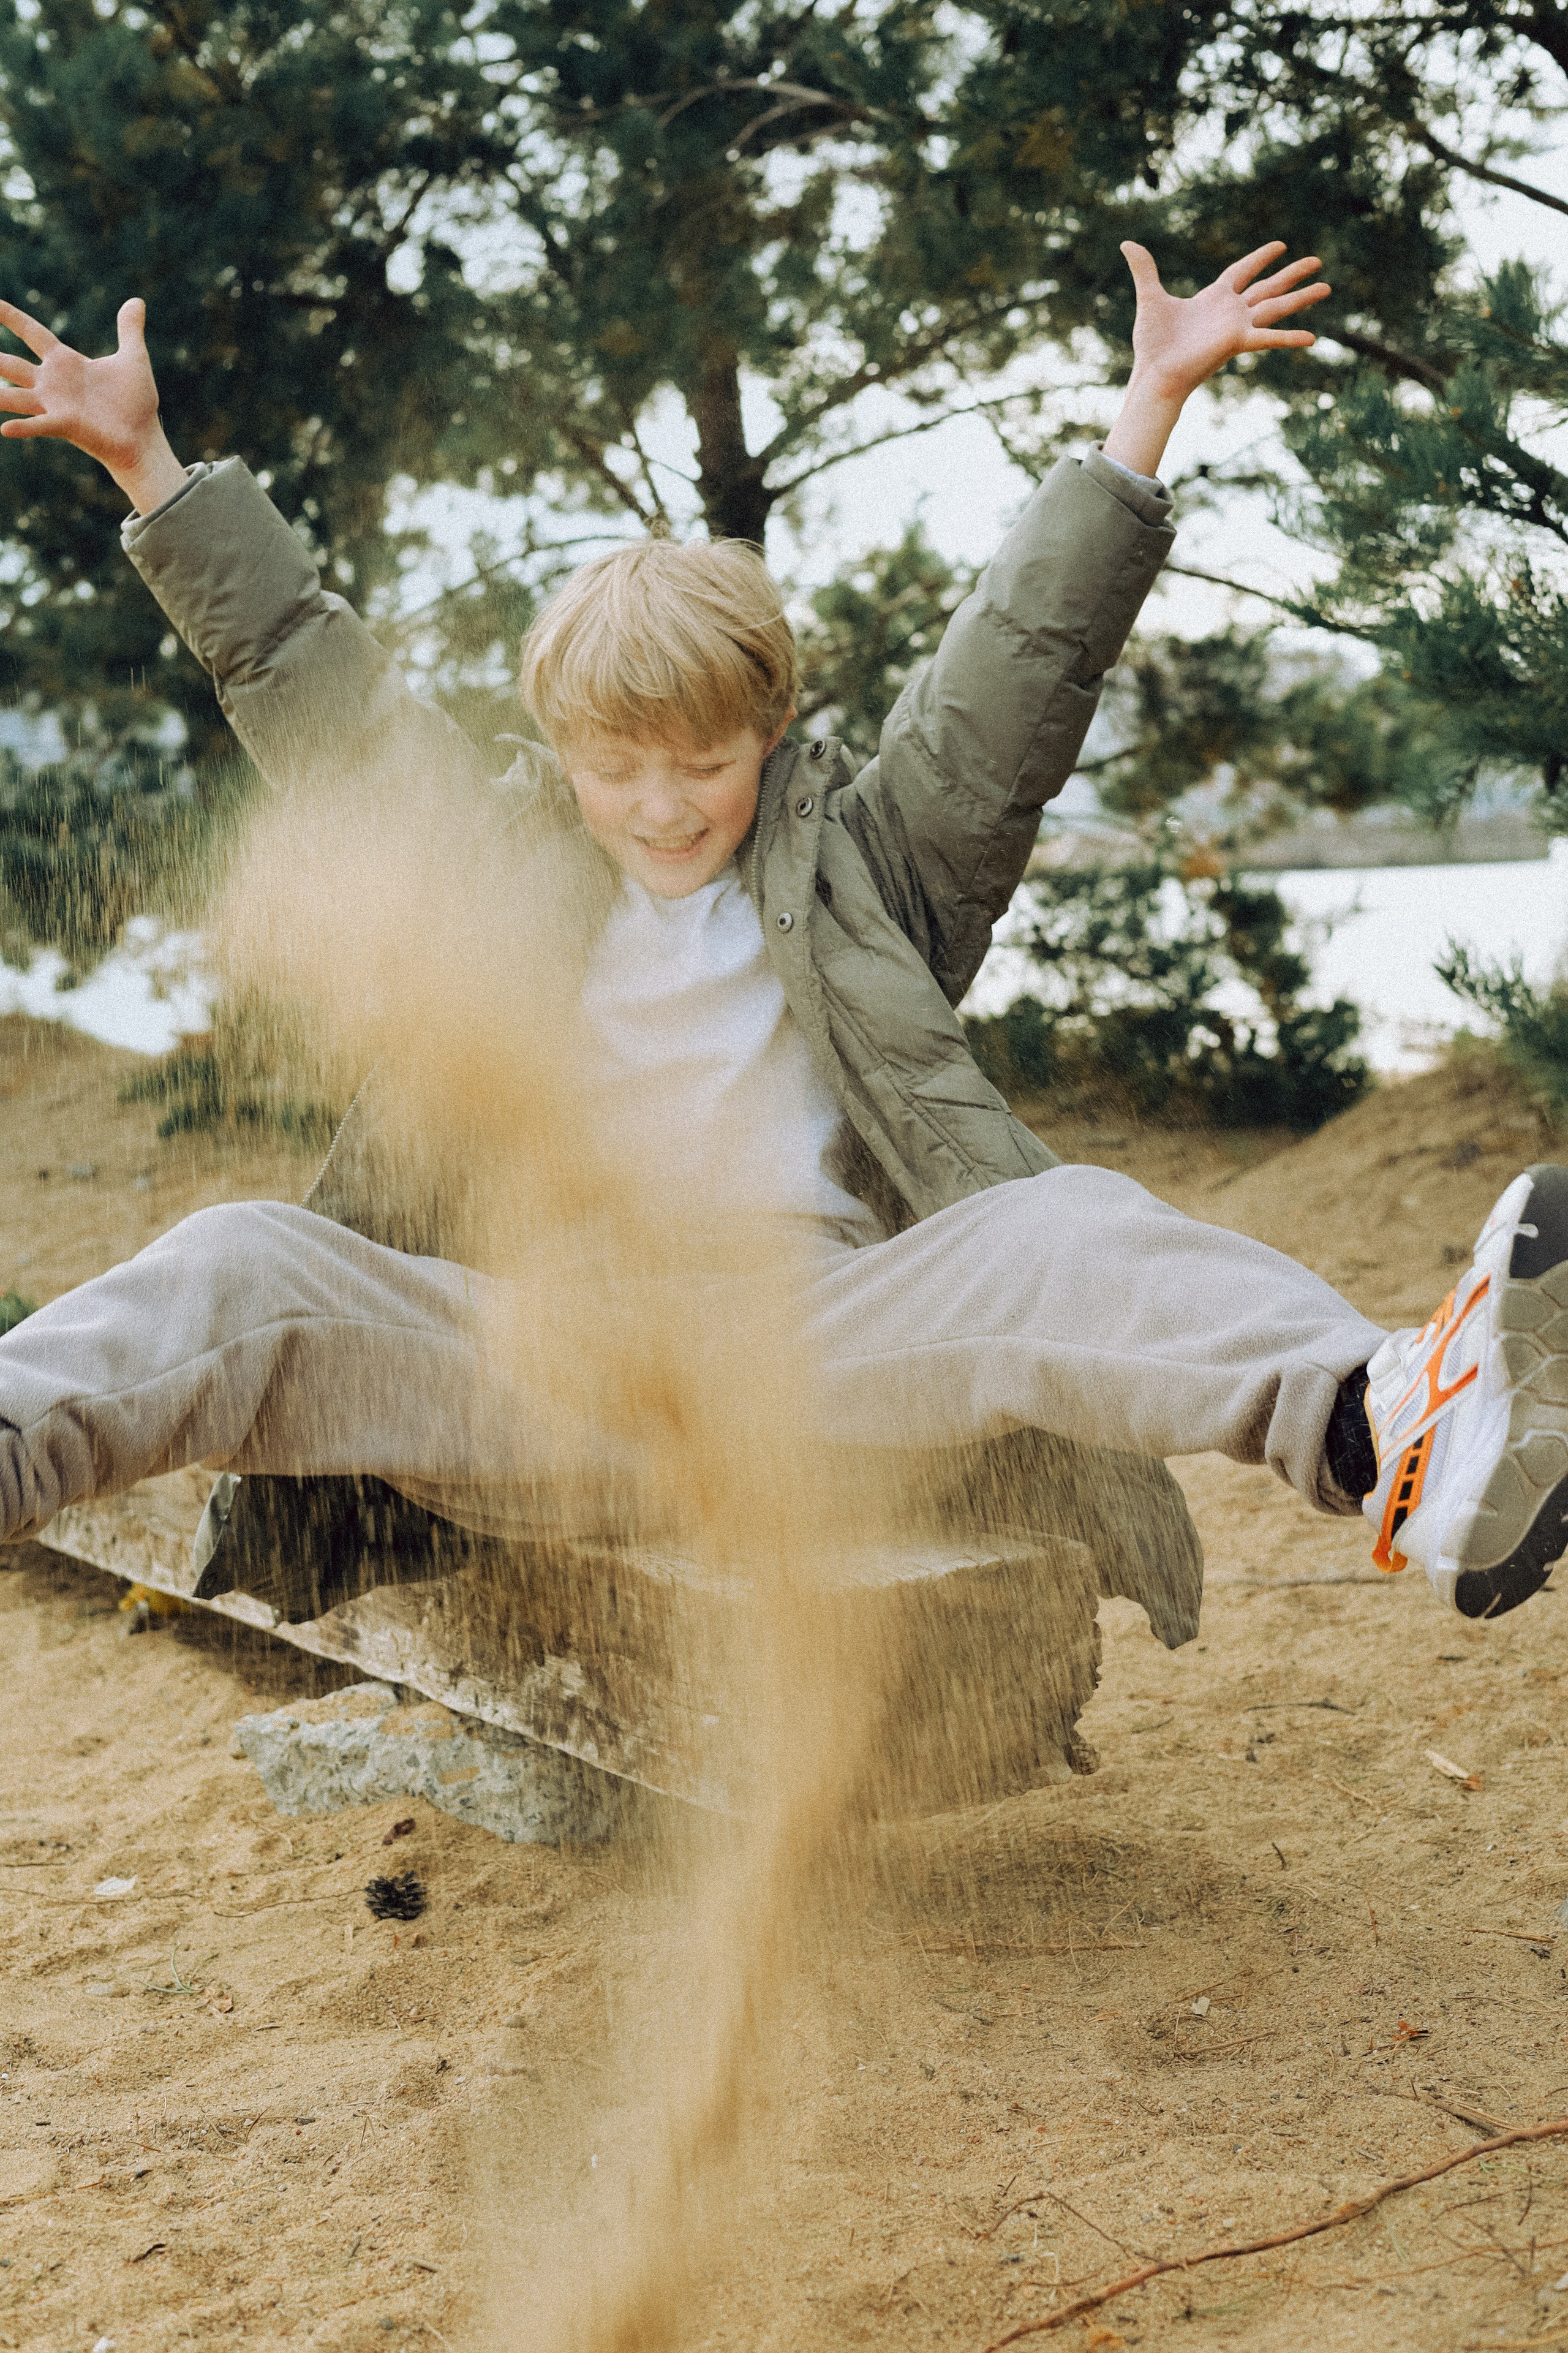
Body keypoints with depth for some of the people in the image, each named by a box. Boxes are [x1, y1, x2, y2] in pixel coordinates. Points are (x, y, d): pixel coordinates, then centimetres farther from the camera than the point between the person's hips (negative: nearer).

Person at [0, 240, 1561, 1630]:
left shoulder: (861, 865, 18)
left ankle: (1388, 1436, -58)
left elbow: (1022, 665, 14)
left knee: (1068, 1232, -31)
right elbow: (309, 682, 24)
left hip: (837, 1321, -1)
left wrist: (1149, 409, 10)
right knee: (246, 1266, -24)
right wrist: (146, 463, 24)